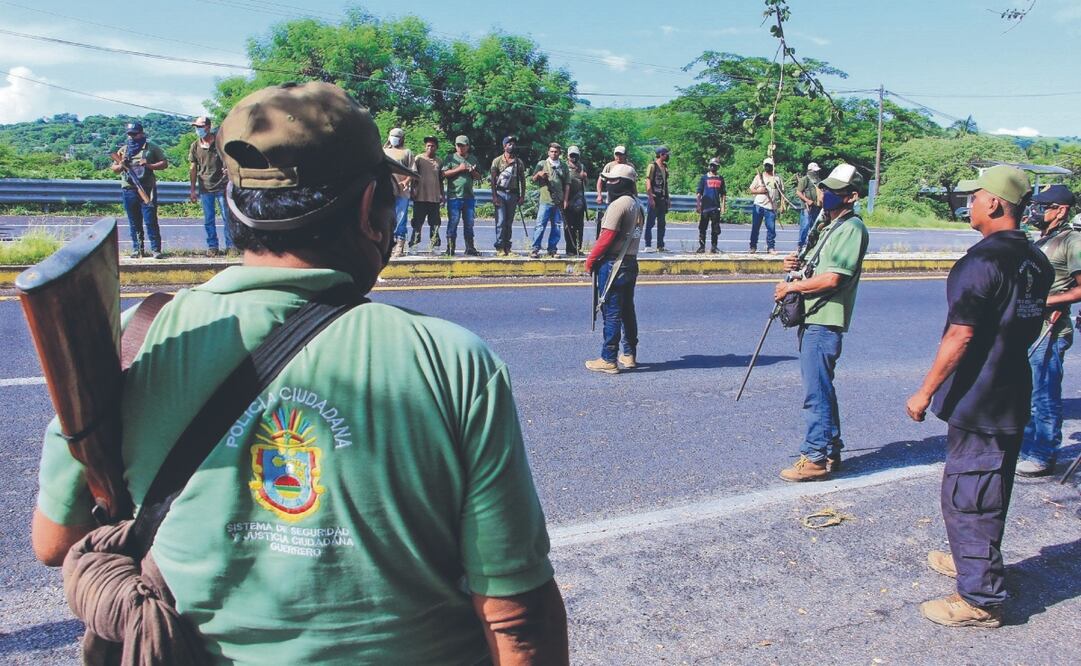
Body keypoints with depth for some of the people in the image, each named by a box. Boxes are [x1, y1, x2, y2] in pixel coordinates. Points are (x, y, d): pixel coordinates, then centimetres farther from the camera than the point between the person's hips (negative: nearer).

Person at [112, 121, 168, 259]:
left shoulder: (151, 148, 6)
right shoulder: (123, 150, 15)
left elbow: (164, 163, 3)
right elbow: (114, 169, 18)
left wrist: (149, 165, -12)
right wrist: (120, 166, -5)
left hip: (147, 190, -3)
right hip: (129, 190, 3)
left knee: (151, 220, -7)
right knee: (134, 222, 6)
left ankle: (156, 249, -4)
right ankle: (137, 249, 13)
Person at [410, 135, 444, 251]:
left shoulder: (439, 161, 12)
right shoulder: (418, 158, 2)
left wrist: (442, 195, 14)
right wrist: (413, 190, -9)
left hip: (435, 197, 3)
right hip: (420, 197, -3)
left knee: (435, 223, 4)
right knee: (417, 222, -1)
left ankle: (433, 246, 10)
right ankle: (413, 244, 2)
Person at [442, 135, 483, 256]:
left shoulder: (473, 159, 16)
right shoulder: (450, 158, 4)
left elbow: (478, 177, 17)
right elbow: (444, 174, -6)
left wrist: (473, 171, -4)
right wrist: (459, 169, -12)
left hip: (469, 197, 4)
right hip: (454, 196, -4)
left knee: (469, 224, 8)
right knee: (453, 223, -3)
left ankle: (470, 248, 13)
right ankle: (450, 248, 1)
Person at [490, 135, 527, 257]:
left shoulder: (519, 163, 9)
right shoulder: (497, 161, 1)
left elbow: (522, 180, 13)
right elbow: (493, 179, -2)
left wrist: (522, 195, 4)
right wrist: (494, 196, -9)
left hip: (513, 194, 3)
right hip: (500, 193, -3)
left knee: (509, 223, 6)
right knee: (501, 222, -9)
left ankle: (507, 247, 12)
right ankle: (500, 247, -6)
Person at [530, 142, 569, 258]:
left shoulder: (564, 166, 13)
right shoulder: (542, 164, 7)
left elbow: (567, 184, 13)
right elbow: (534, 179, 8)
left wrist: (565, 200, 5)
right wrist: (539, 174, -14)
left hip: (559, 202, 3)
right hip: (545, 201, -3)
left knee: (556, 226, 6)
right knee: (540, 225, -7)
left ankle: (552, 249, 14)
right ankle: (535, 249, -4)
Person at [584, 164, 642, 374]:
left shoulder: (618, 205, -16)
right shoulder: (636, 205, 11)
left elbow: (606, 237, -18)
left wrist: (591, 260, -8)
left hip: (612, 264, -9)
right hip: (631, 262, 9)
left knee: (612, 312, -5)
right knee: (627, 311, 15)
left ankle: (608, 360, -1)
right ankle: (629, 355, 23)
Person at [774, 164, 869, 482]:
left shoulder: (851, 228, -12)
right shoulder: (830, 226, 19)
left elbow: (832, 278, -21)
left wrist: (792, 286, -11)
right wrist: (798, 265, 6)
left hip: (825, 321, -10)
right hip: (812, 318, 10)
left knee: (816, 392, -7)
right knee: (821, 388, 15)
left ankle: (815, 458, 0)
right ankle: (830, 453, 25)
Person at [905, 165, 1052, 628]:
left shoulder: (981, 262, -21)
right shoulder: (1037, 261, 7)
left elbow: (960, 336, -23)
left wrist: (925, 392, -16)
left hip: (977, 401, -9)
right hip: (1014, 398, 9)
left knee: (966, 495, -1)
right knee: (990, 491, 22)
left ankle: (981, 598, 5)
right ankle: (974, 560, 39)